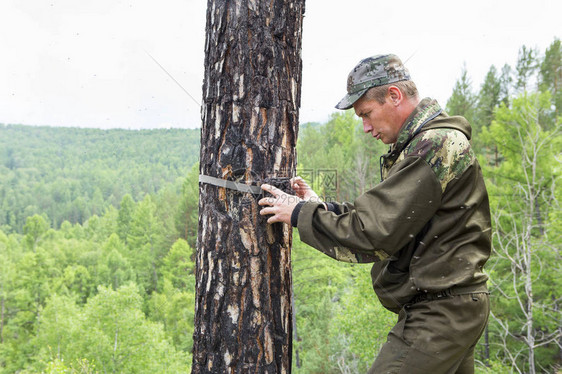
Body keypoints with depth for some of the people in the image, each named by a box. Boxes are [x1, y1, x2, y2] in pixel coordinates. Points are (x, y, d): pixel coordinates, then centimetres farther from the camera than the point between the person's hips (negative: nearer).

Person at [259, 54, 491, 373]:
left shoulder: (437, 145, -18)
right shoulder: (423, 142, 15)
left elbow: (377, 233, -22)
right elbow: (389, 219, 13)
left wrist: (302, 215, -12)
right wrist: (323, 207, 3)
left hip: (440, 311, -10)